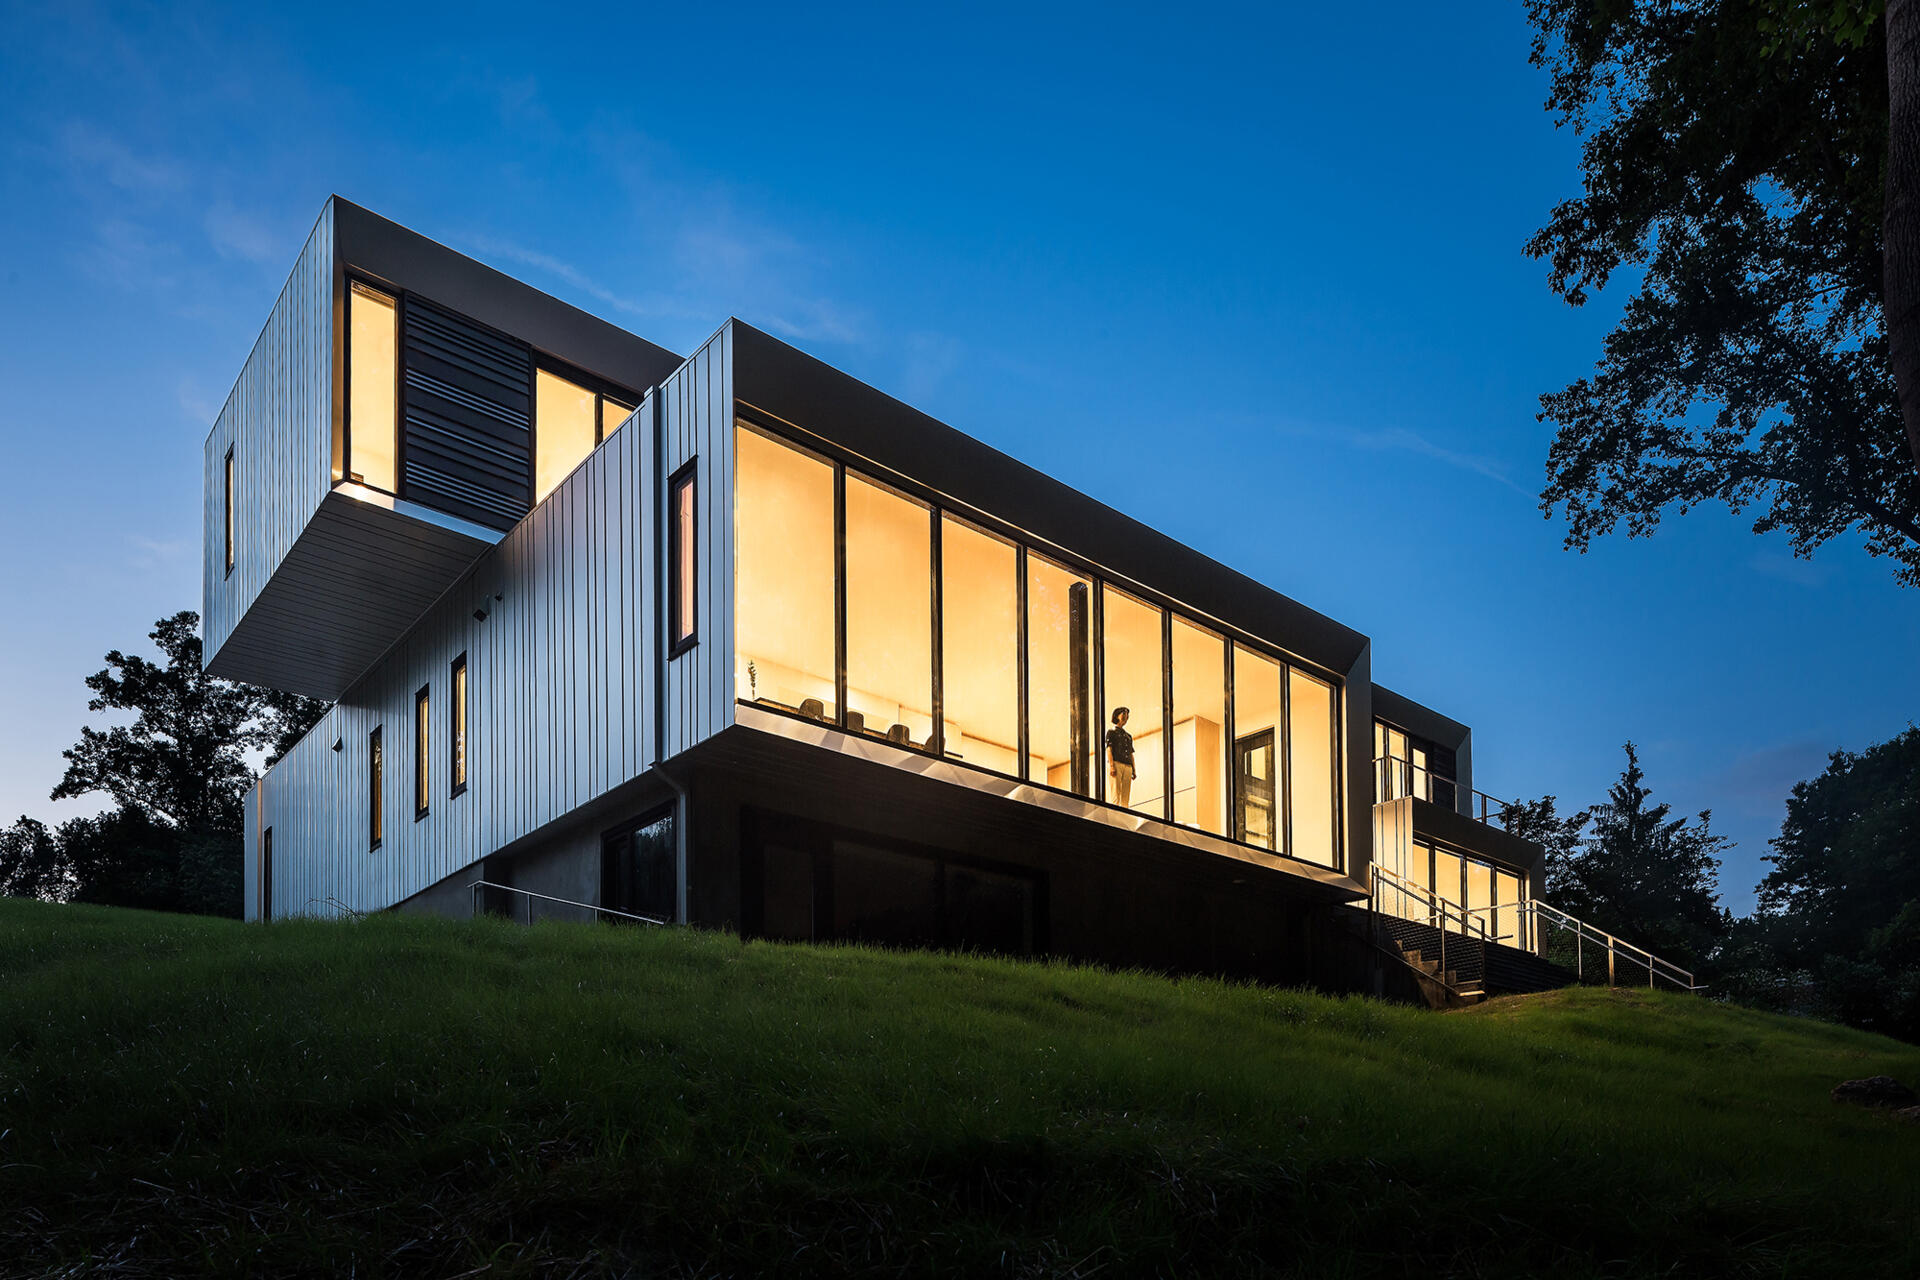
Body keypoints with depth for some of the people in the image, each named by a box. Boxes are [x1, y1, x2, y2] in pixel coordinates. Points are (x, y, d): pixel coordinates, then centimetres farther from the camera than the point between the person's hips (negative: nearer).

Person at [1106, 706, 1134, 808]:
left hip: (1127, 766, 6)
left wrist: (1133, 770, 11)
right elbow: (1108, 749, -2)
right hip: (1116, 764, -6)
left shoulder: (1128, 736, 29)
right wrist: (1111, 766, -15)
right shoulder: (1111, 732, 11)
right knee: (1115, 795, -15)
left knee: (1126, 798, -3)